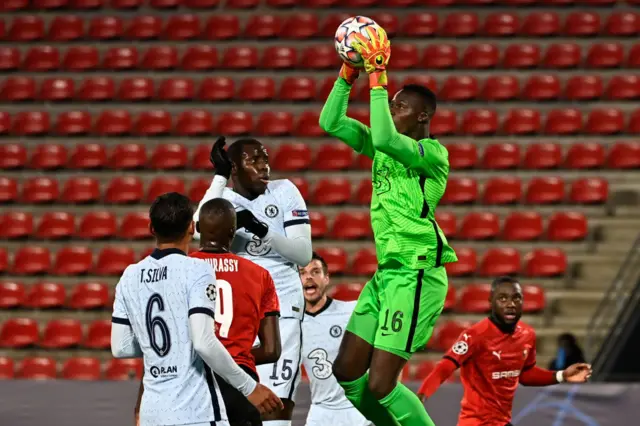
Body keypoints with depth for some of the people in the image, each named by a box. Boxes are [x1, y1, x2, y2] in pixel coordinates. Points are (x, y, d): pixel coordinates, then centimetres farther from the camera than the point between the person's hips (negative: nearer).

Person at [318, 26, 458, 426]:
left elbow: (384, 139, -29)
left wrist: (378, 80, -23)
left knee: (379, 385, -13)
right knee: (346, 374, 7)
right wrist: (348, 74, 0)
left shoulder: (433, 152, -11)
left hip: (417, 276, -9)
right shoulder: (384, 147, 13)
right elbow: (331, 123, 10)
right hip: (386, 272, 9)